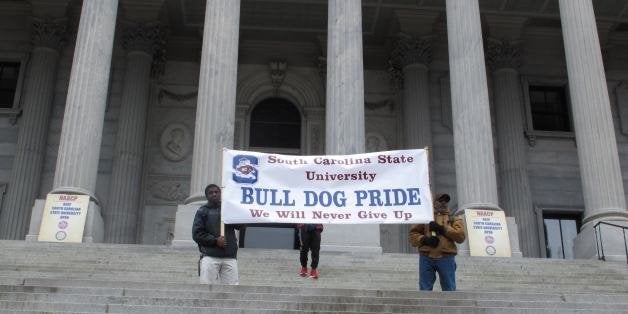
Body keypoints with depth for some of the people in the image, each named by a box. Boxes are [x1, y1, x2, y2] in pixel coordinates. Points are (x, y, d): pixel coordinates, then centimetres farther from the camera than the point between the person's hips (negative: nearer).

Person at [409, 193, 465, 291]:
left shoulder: (454, 219, 17)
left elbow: (460, 236, 0)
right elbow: (413, 235, 11)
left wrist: (443, 229, -8)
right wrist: (424, 239, -8)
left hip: (446, 258, 0)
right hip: (426, 258, 0)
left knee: (449, 289, 0)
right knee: (425, 289, -1)